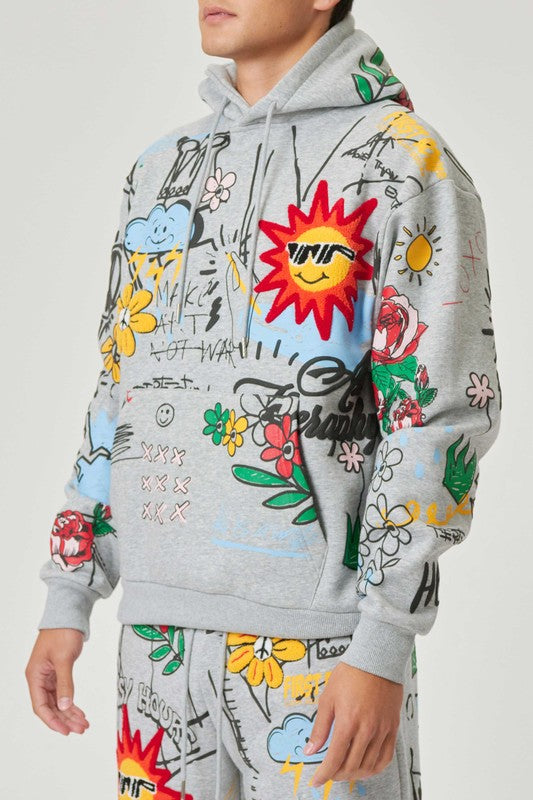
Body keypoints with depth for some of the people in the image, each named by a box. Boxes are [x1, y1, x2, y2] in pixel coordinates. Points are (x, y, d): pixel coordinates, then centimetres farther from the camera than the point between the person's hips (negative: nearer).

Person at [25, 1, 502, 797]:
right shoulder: (161, 168, 14)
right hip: (158, 622, 6)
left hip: (318, 638, -5)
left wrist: (383, 648, -16)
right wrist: (67, 602, 14)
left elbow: (443, 412, -10)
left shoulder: (402, 163, -5)